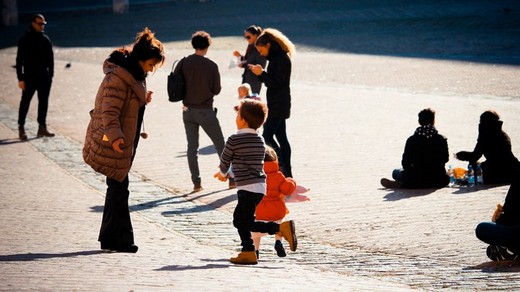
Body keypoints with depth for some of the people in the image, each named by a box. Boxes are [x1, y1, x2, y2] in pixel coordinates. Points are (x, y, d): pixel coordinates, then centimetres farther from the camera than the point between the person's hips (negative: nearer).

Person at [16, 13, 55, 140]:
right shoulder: (25, 40, -4)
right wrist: (20, 78, -11)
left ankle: (42, 128, 13)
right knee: (25, 102, -2)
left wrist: (50, 75, 6)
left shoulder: (46, 40, 9)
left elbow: (50, 58, 13)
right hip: (30, 77, -4)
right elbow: (19, 60, -6)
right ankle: (21, 128, 4)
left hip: (44, 77, 4)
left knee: (43, 102, 6)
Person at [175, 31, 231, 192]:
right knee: (220, 145, 9)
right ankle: (231, 177, 12)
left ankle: (196, 182, 4)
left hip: (188, 110, 2)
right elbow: (217, 90, -3)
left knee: (192, 147, 9)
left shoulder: (183, 64, -4)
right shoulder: (211, 65, -11)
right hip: (206, 110, -2)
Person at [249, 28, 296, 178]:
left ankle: (282, 166, -13)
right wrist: (260, 73, 6)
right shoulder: (277, 57, 15)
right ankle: (287, 172, 14)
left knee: (267, 135, -11)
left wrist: (261, 74, -16)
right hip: (277, 105, 10)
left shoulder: (281, 59, -16)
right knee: (281, 137, 11)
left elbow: (276, 82, -20)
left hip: (278, 105, -10)